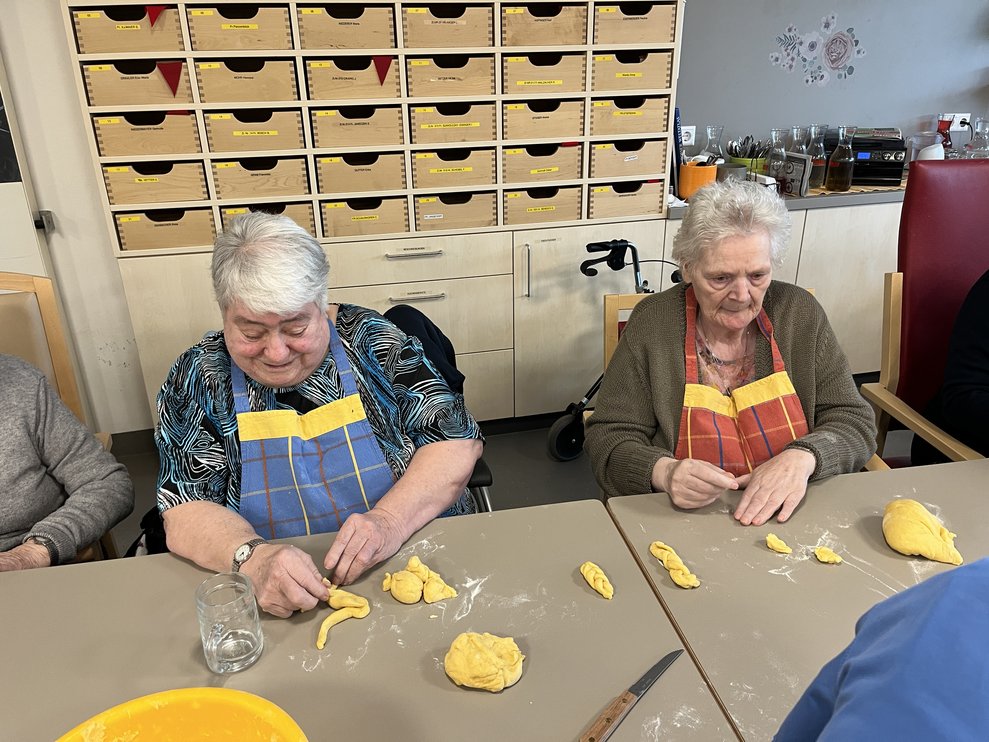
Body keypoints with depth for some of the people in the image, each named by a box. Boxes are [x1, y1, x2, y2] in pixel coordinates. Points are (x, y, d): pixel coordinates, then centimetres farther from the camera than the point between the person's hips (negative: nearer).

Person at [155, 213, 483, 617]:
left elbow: (457, 441, -6)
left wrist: (389, 520, -22)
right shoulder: (198, 377, -3)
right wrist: (253, 557, -27)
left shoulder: (372, 340, -4)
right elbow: (184, 513, -7)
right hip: (270, 600, 1)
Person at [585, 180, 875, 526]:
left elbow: (855, 422, 2)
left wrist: (802, 456, -19)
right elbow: (608, 438, -6)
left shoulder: (800, 314, -1)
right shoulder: (653, 322, -8)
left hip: (795, 516, 2)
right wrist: (664, 472, -26)